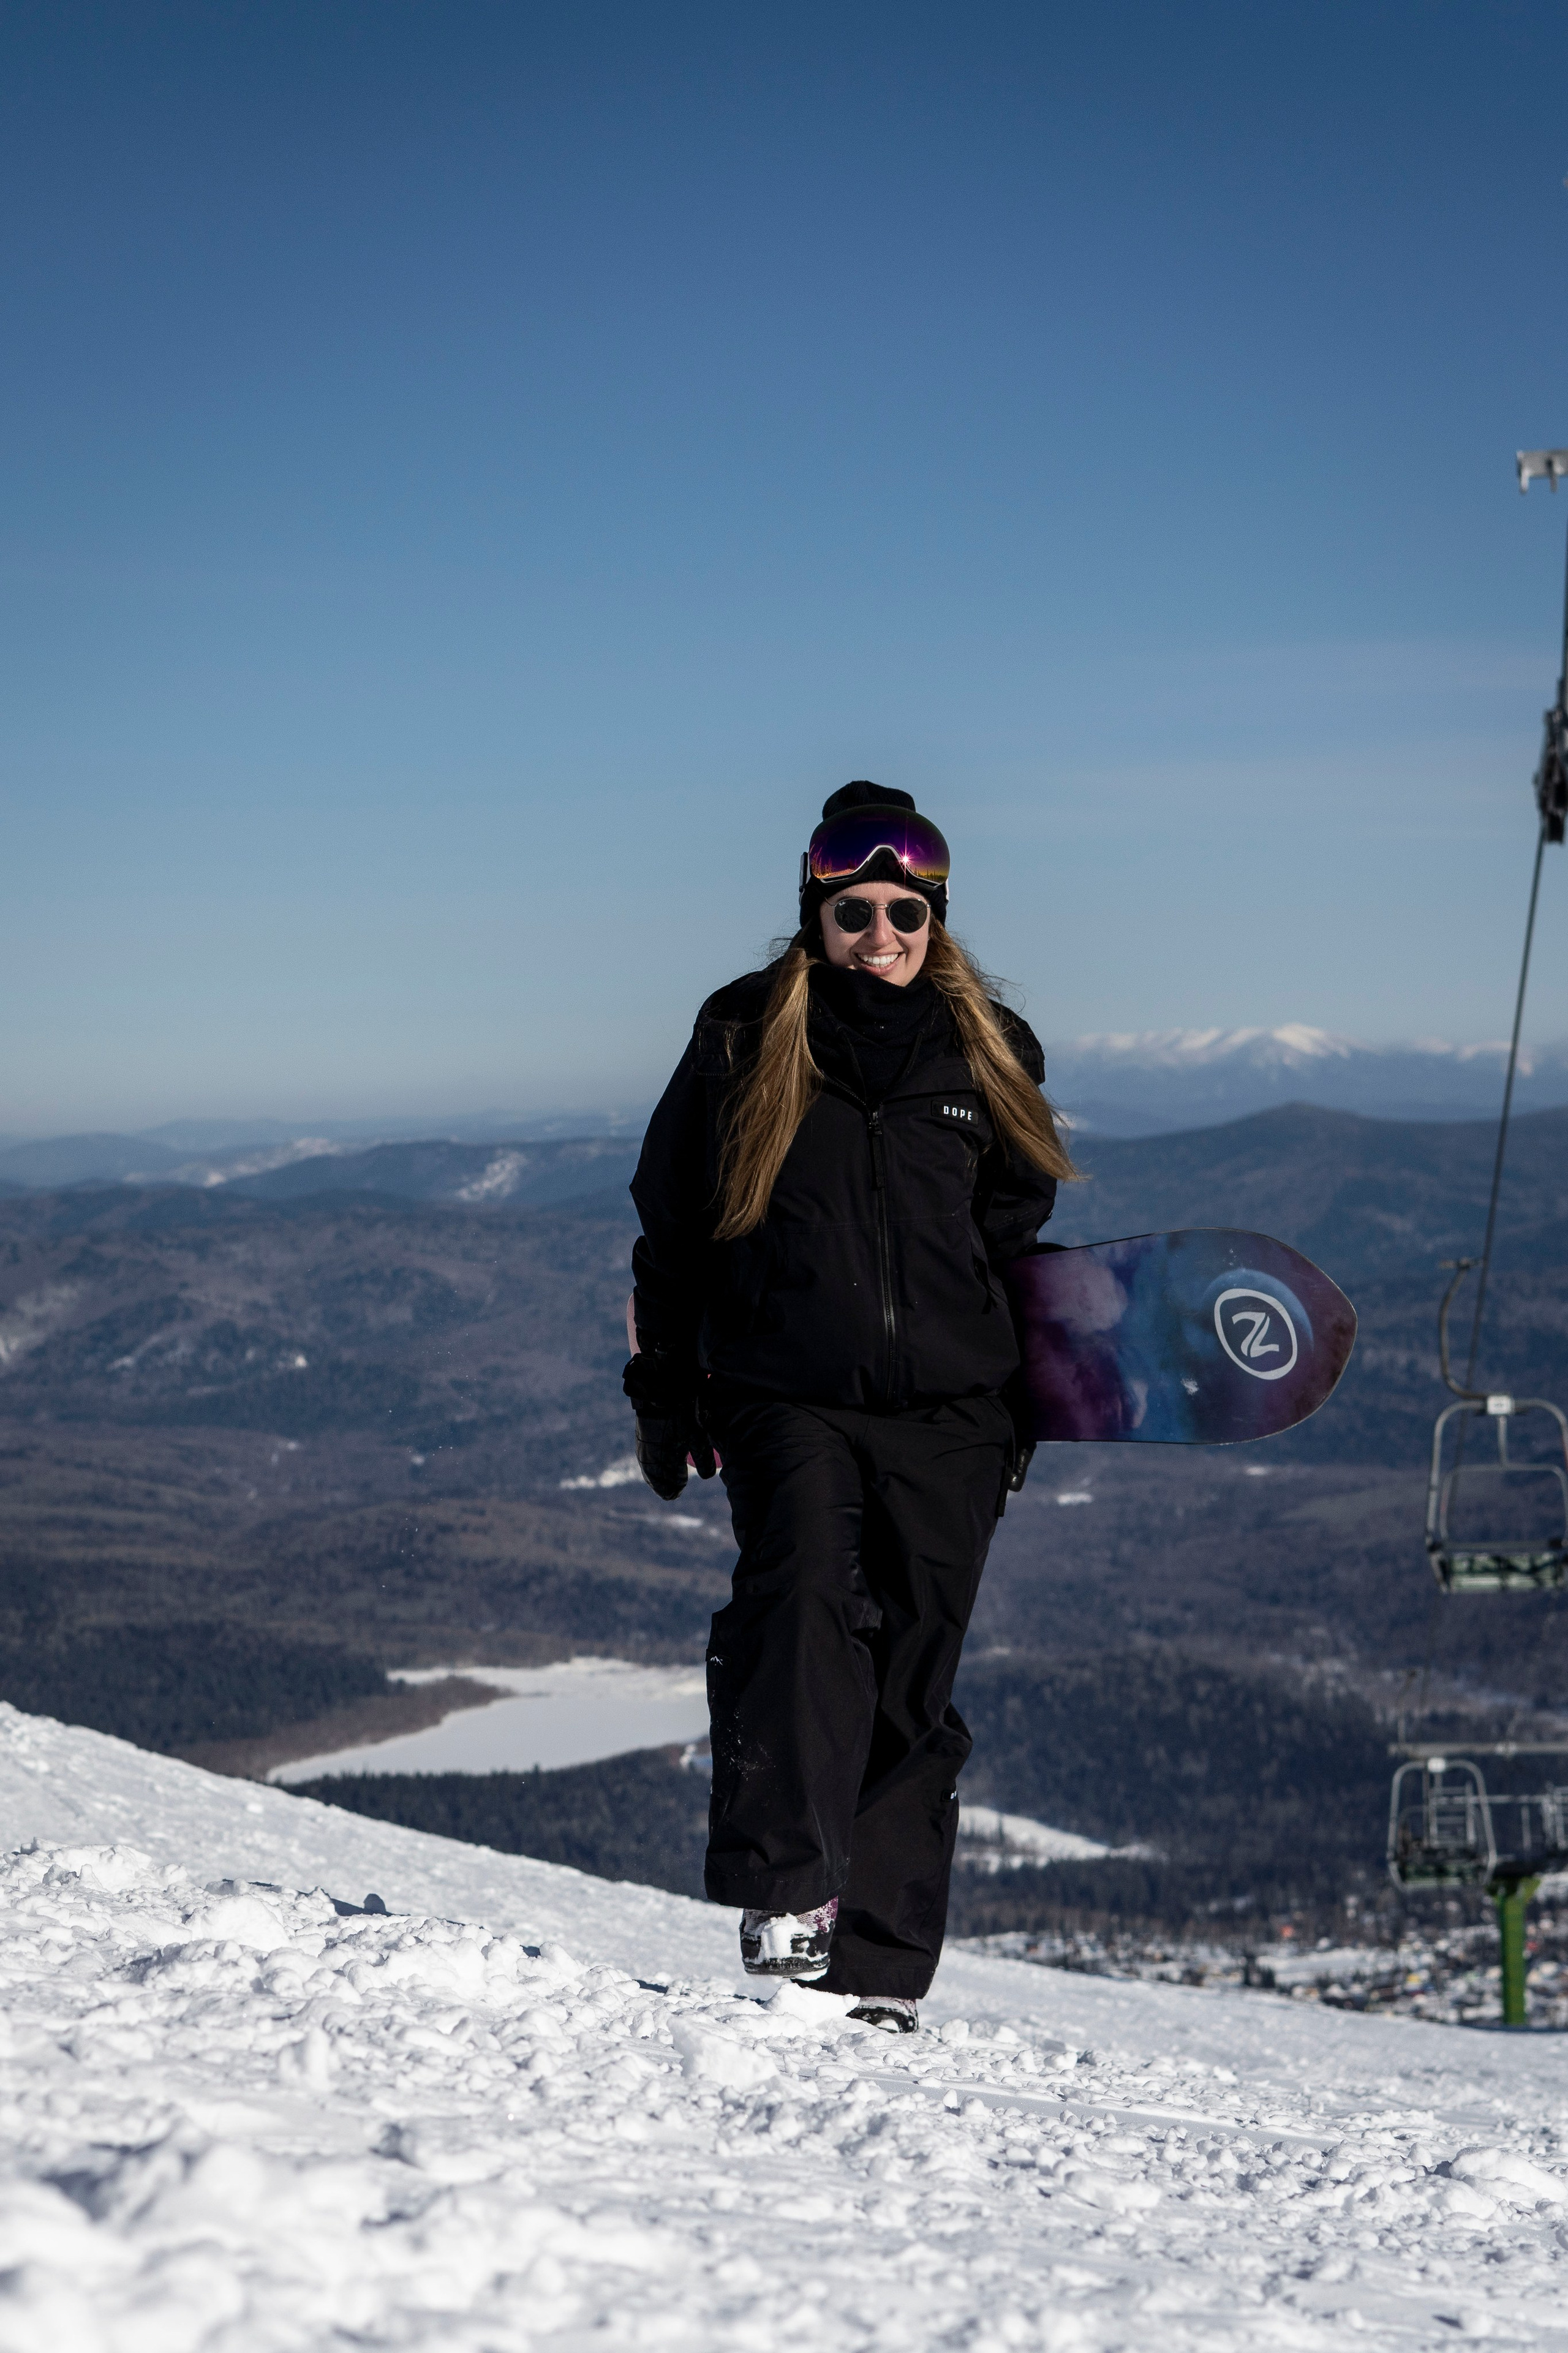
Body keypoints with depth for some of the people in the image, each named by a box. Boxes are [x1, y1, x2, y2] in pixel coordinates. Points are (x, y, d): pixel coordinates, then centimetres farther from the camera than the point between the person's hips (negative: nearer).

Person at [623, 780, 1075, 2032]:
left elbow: (1018, 1227, 21)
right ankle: (786, 1890, -33)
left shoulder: (985, 1051, 11)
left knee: (914, 1679, 0)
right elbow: (671, 1224, 13)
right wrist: (666, 1391, 9)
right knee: (805, 1591, -28)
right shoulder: (746, 1040, 5)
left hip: (945, 1411, 2)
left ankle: (880, 1965, 5)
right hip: (787, 1397, -2)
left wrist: (1023, 1408, 16)